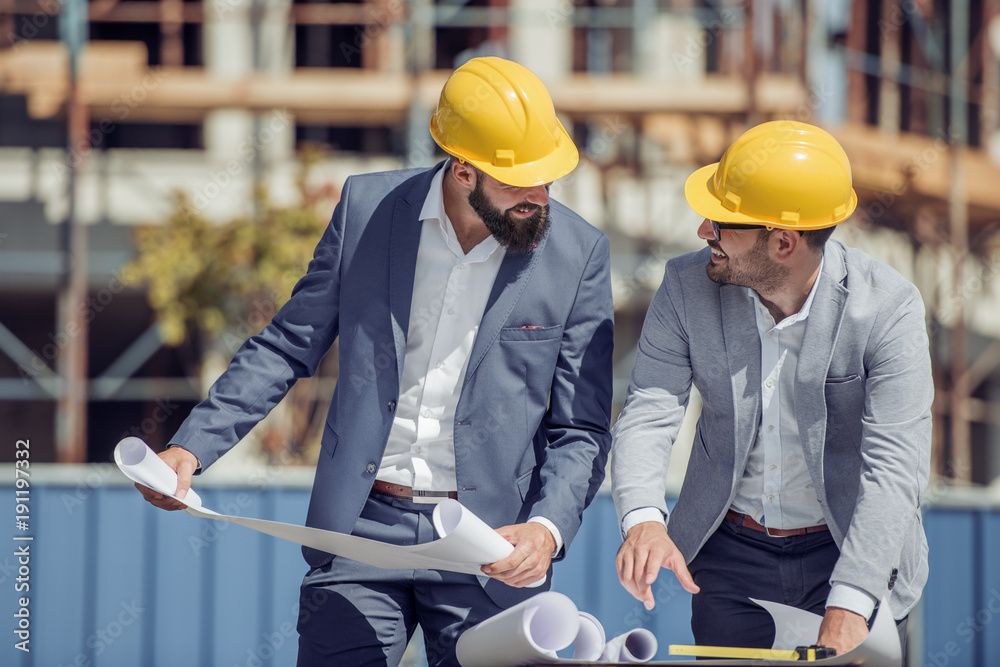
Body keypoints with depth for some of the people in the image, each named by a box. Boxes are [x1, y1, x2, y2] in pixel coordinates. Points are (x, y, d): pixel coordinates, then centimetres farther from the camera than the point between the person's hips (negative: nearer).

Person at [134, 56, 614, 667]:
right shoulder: (367, 207, 1)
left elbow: (581, 429, 1)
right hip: (362, 528, 1)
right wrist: (193, 446, -2)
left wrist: (547, 527, -18)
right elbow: (289, 346, 10)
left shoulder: (579, 253, -2)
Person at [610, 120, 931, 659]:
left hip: (848, 550, -2)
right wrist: (642, 519, -35)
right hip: (728, 551, 3)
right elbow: (648, 412, -13)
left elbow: (894, 464, -25)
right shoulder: (687, 286, -10)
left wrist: (848, 607, -35)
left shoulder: (887, 306, -20)